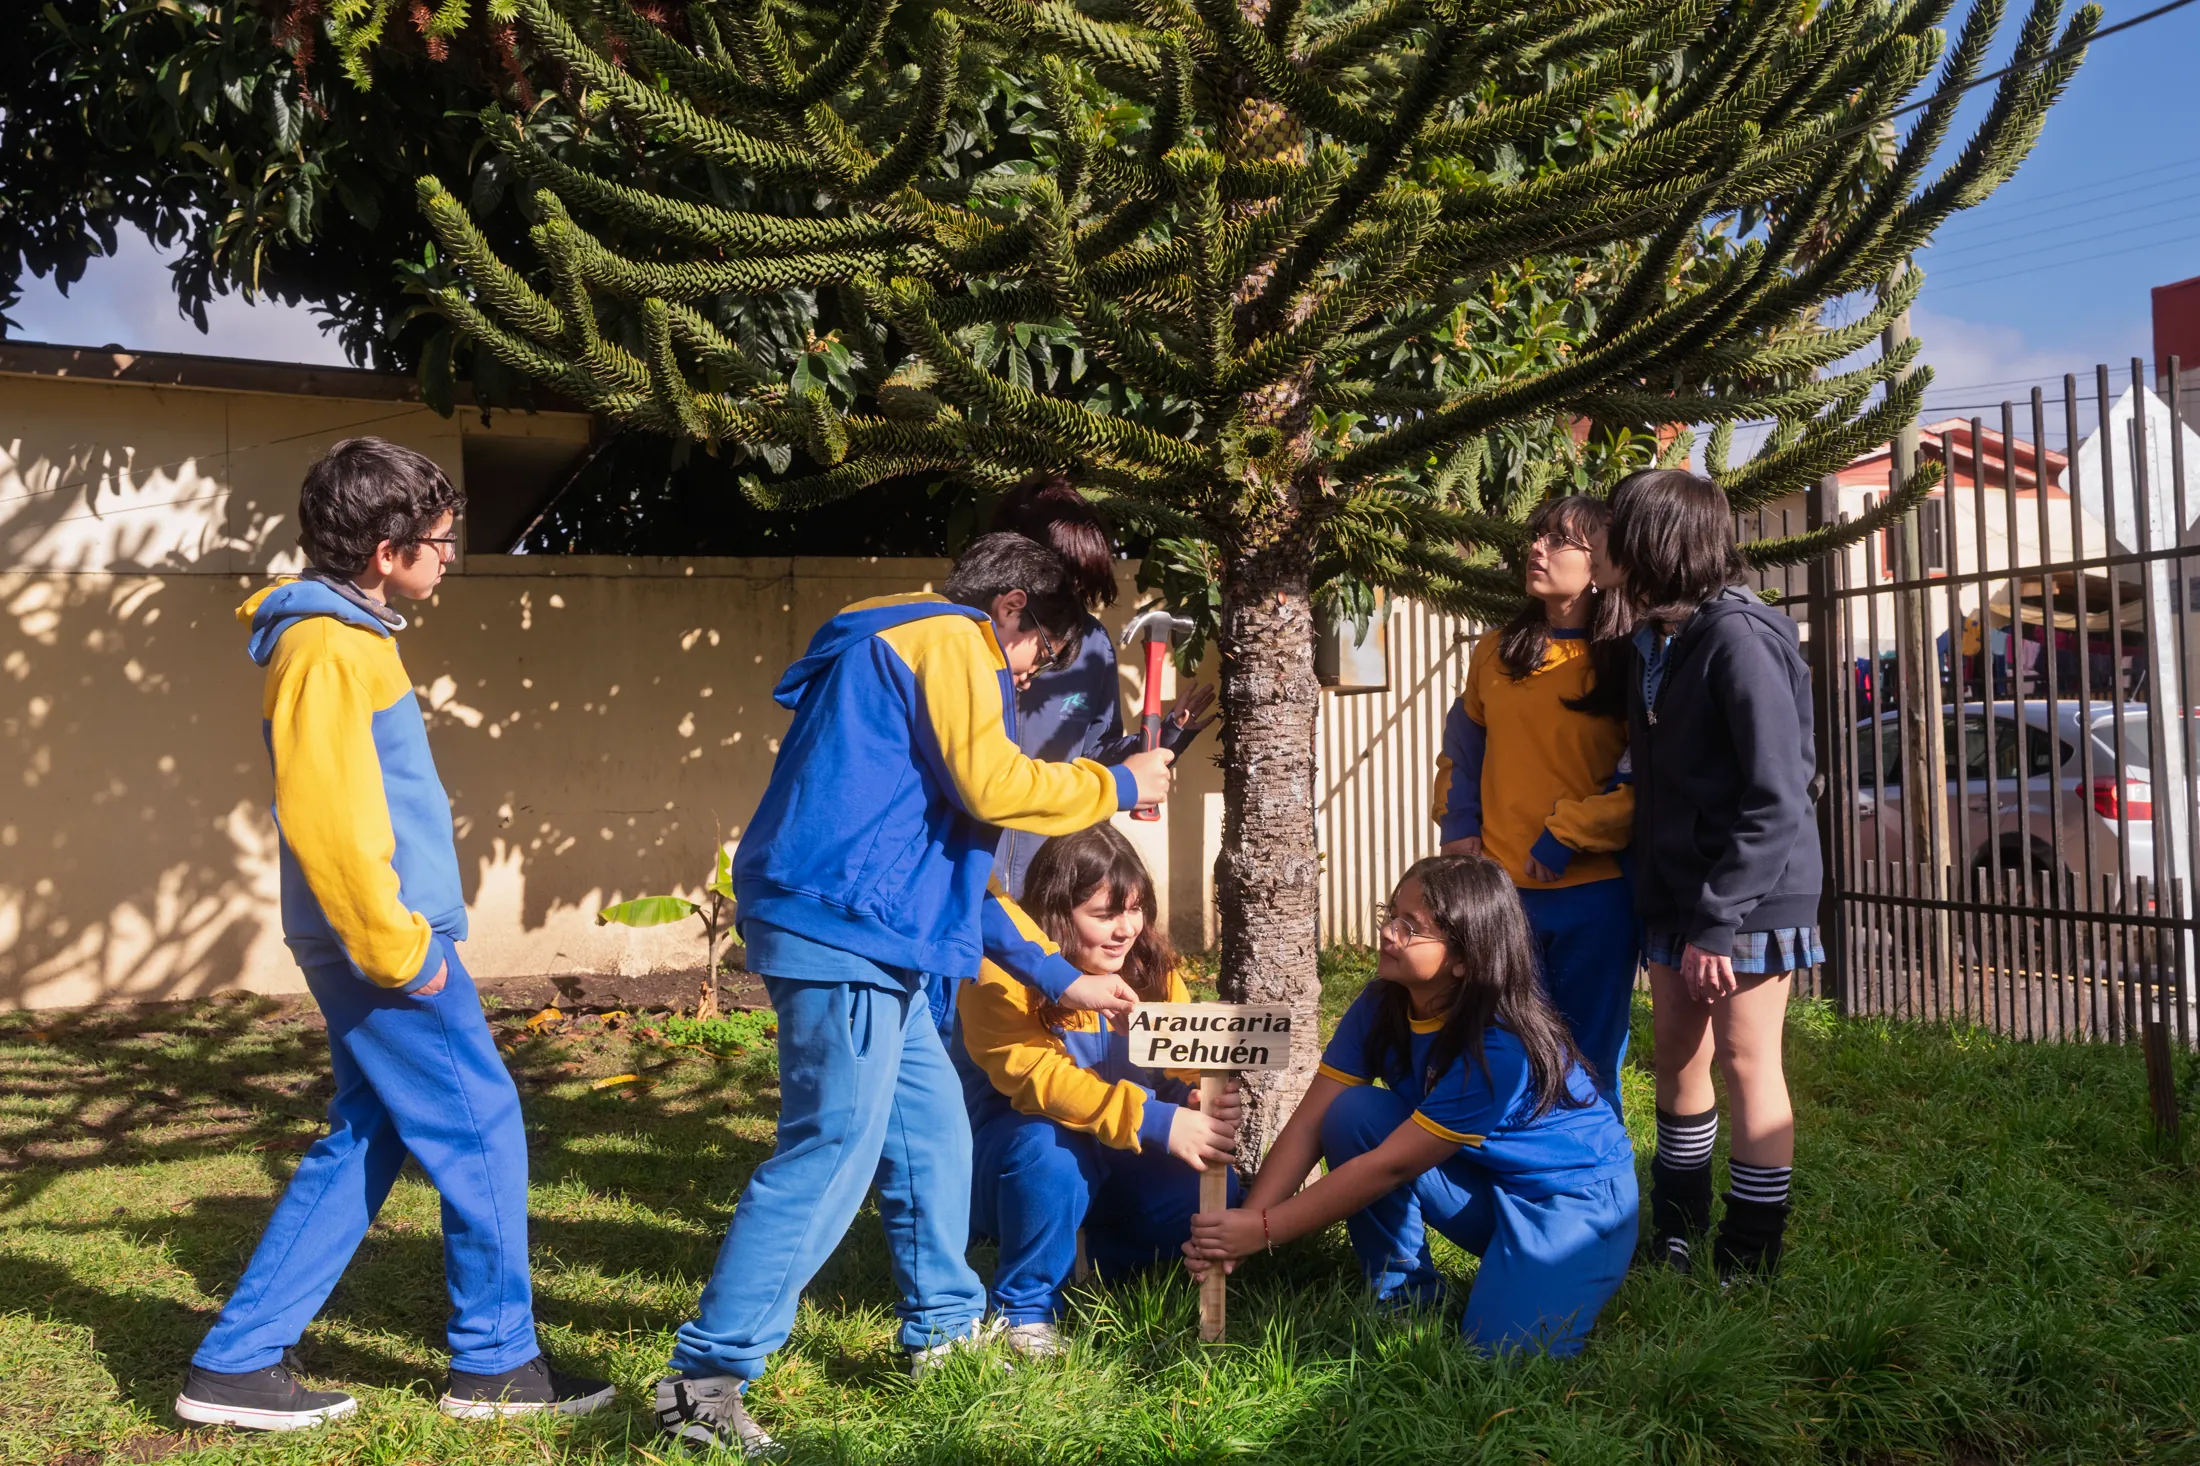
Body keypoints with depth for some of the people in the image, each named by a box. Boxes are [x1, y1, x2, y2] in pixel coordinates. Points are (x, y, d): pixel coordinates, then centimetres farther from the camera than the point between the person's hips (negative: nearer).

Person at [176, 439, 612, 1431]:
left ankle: (237, 1365, 20)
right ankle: (495, 1363, 13)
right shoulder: (330, 650, -16)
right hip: (381, 944, -10)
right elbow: (324, 818, -23)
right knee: (482, 1134, 0)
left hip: (377, 941, 10)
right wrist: (398, 948, -18)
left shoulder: (348, 638, 15)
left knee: (364, 1143, 14)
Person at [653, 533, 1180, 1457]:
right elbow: (989, 784, -14)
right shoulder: (948, 637, -2)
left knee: (931, 1123, 17)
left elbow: (953, 859, 27)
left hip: (860, 936, 11)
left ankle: (944, 1327, 30)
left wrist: (1054, 977, 26)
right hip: (842, 927, -11)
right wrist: (1115, 786, 3)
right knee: (834, 1147, -10)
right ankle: (705, 1379, -4)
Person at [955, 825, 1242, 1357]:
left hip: (1117, 1164, 5)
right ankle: (1024, 1308, -12)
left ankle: (1114, 1258, 12)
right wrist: (1156, 1122, -42)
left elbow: (1186, 1061, -8)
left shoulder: (1151, 968, 0)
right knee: (1045, 1145, -37)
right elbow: (1036, 1077, -33)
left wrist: (1204, 1100, -34)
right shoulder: (1004, 974, -20)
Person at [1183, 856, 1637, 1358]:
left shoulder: (1502, 1047, -30)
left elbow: (1390, 1165, -30)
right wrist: (1243, 1223, -27)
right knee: (1353, 1113, -18)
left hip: (1574, 1199, -6)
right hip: (1480, 1185, 6)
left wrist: (1262, 1230, -29)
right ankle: (1402, 1297, -2)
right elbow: (1309, 1122, -14)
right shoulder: (1382, 1006, -11)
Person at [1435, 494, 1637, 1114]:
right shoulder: (1496, 653, 9)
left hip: (1594, 892, -3)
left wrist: (1562, 838, -14)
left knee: (1590, 1061, 8)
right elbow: (1460, 753, 18)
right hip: (1501, 887, 4)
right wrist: (1458, 830, 4)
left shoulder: (1625, 664, -4)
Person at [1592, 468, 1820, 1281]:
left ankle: (1746, 1266, 14)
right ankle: (1671, 1241, 30)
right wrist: (1676, 907, 12)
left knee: (1747, 1064, 1)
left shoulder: (1738, 637, -17)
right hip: (1674, 891, 8)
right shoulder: (1658, 640, 9)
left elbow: (1777, 797, -20)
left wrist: (1718, 921, -21)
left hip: (1749, 894, -8)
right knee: (1677, 1056, 15)